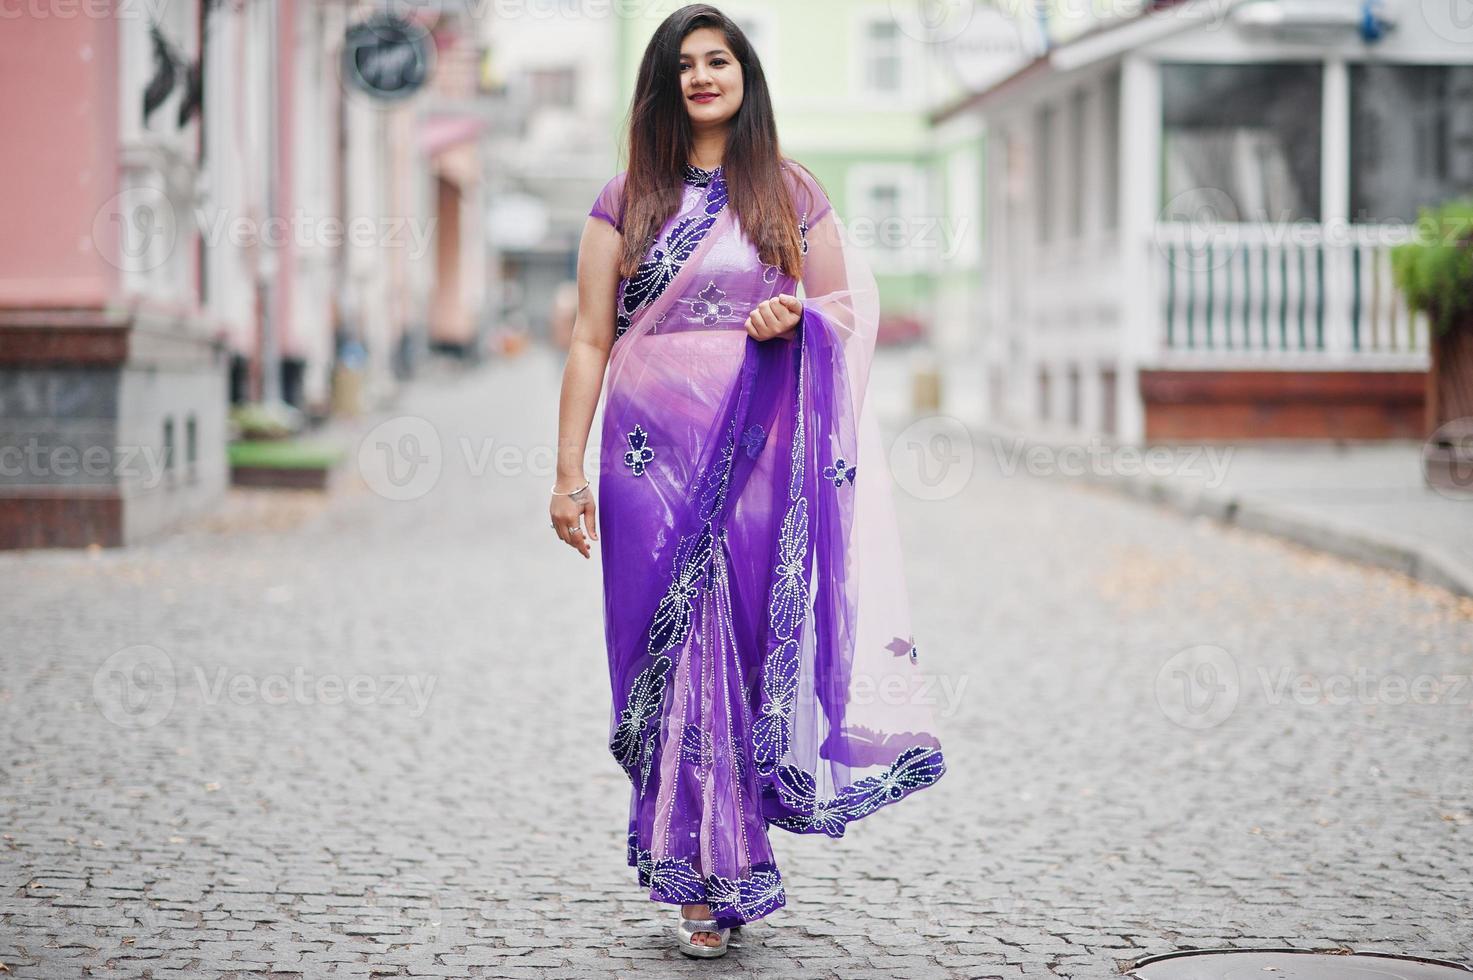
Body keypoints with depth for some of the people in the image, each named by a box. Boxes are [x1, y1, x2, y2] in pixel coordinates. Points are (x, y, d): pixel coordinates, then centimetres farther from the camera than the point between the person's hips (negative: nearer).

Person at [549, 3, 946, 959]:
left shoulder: (793, 193, 10)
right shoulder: (626, 201, 8)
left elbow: (849, 312, 15)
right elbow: (590, 341, 5)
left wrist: (797, 316, -9)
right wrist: (570, 471, -1)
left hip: (761, 454, 1)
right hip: (654, 453, 0)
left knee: (759, 644, -1)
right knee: (674, 649, -3)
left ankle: (724, 863, 12)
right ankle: (704, 877, 6)